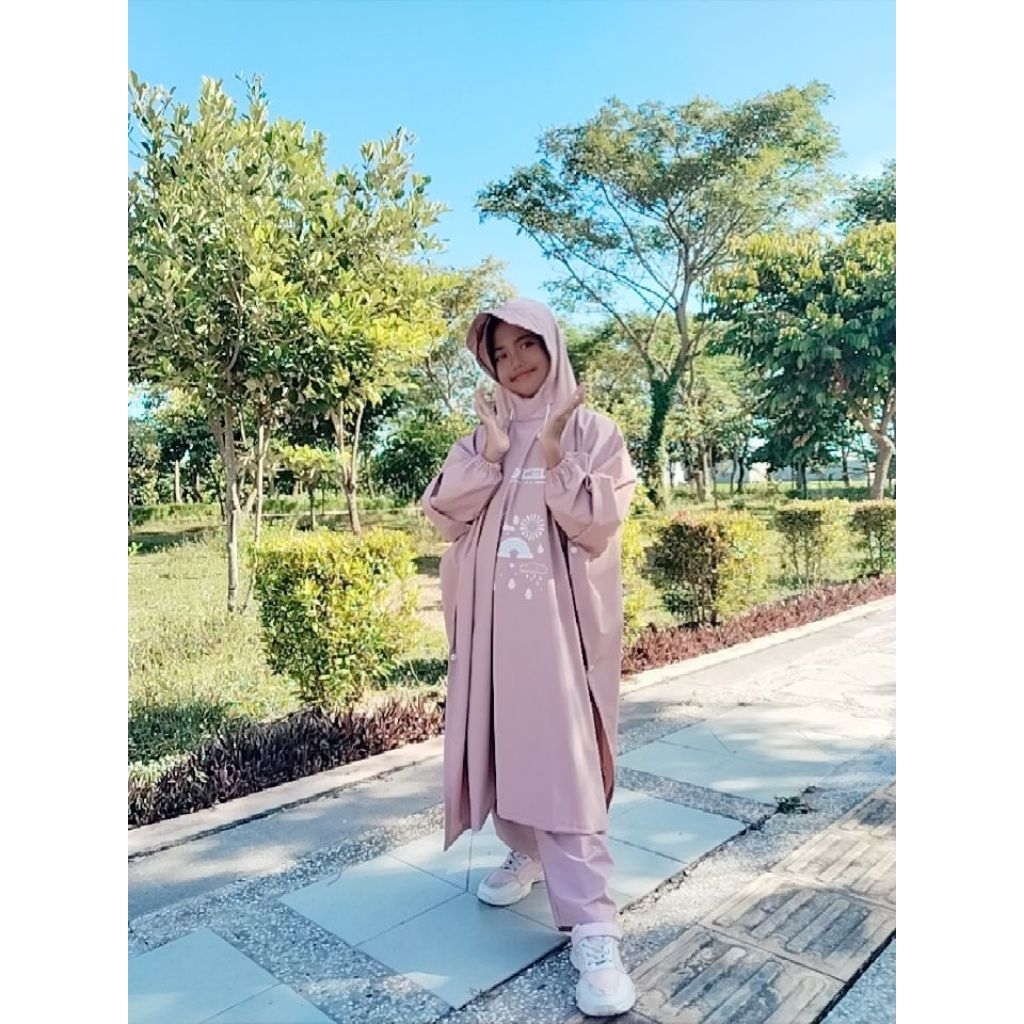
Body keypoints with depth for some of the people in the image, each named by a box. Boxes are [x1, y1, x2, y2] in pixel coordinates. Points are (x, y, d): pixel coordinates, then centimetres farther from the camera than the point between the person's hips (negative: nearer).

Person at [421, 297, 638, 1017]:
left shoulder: (593, 431, -1)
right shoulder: (481, 436, 10)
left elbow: (597, 525, -11)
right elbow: (444, 515, -1)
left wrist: (553, 455, -19)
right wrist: (490, 454, -12)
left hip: (558, 620, -4)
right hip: (492, 620, 5)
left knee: (565, 759, -7)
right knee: (502, 740, 14)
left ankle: (593, 930, 0)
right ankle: (525, 852, 39)